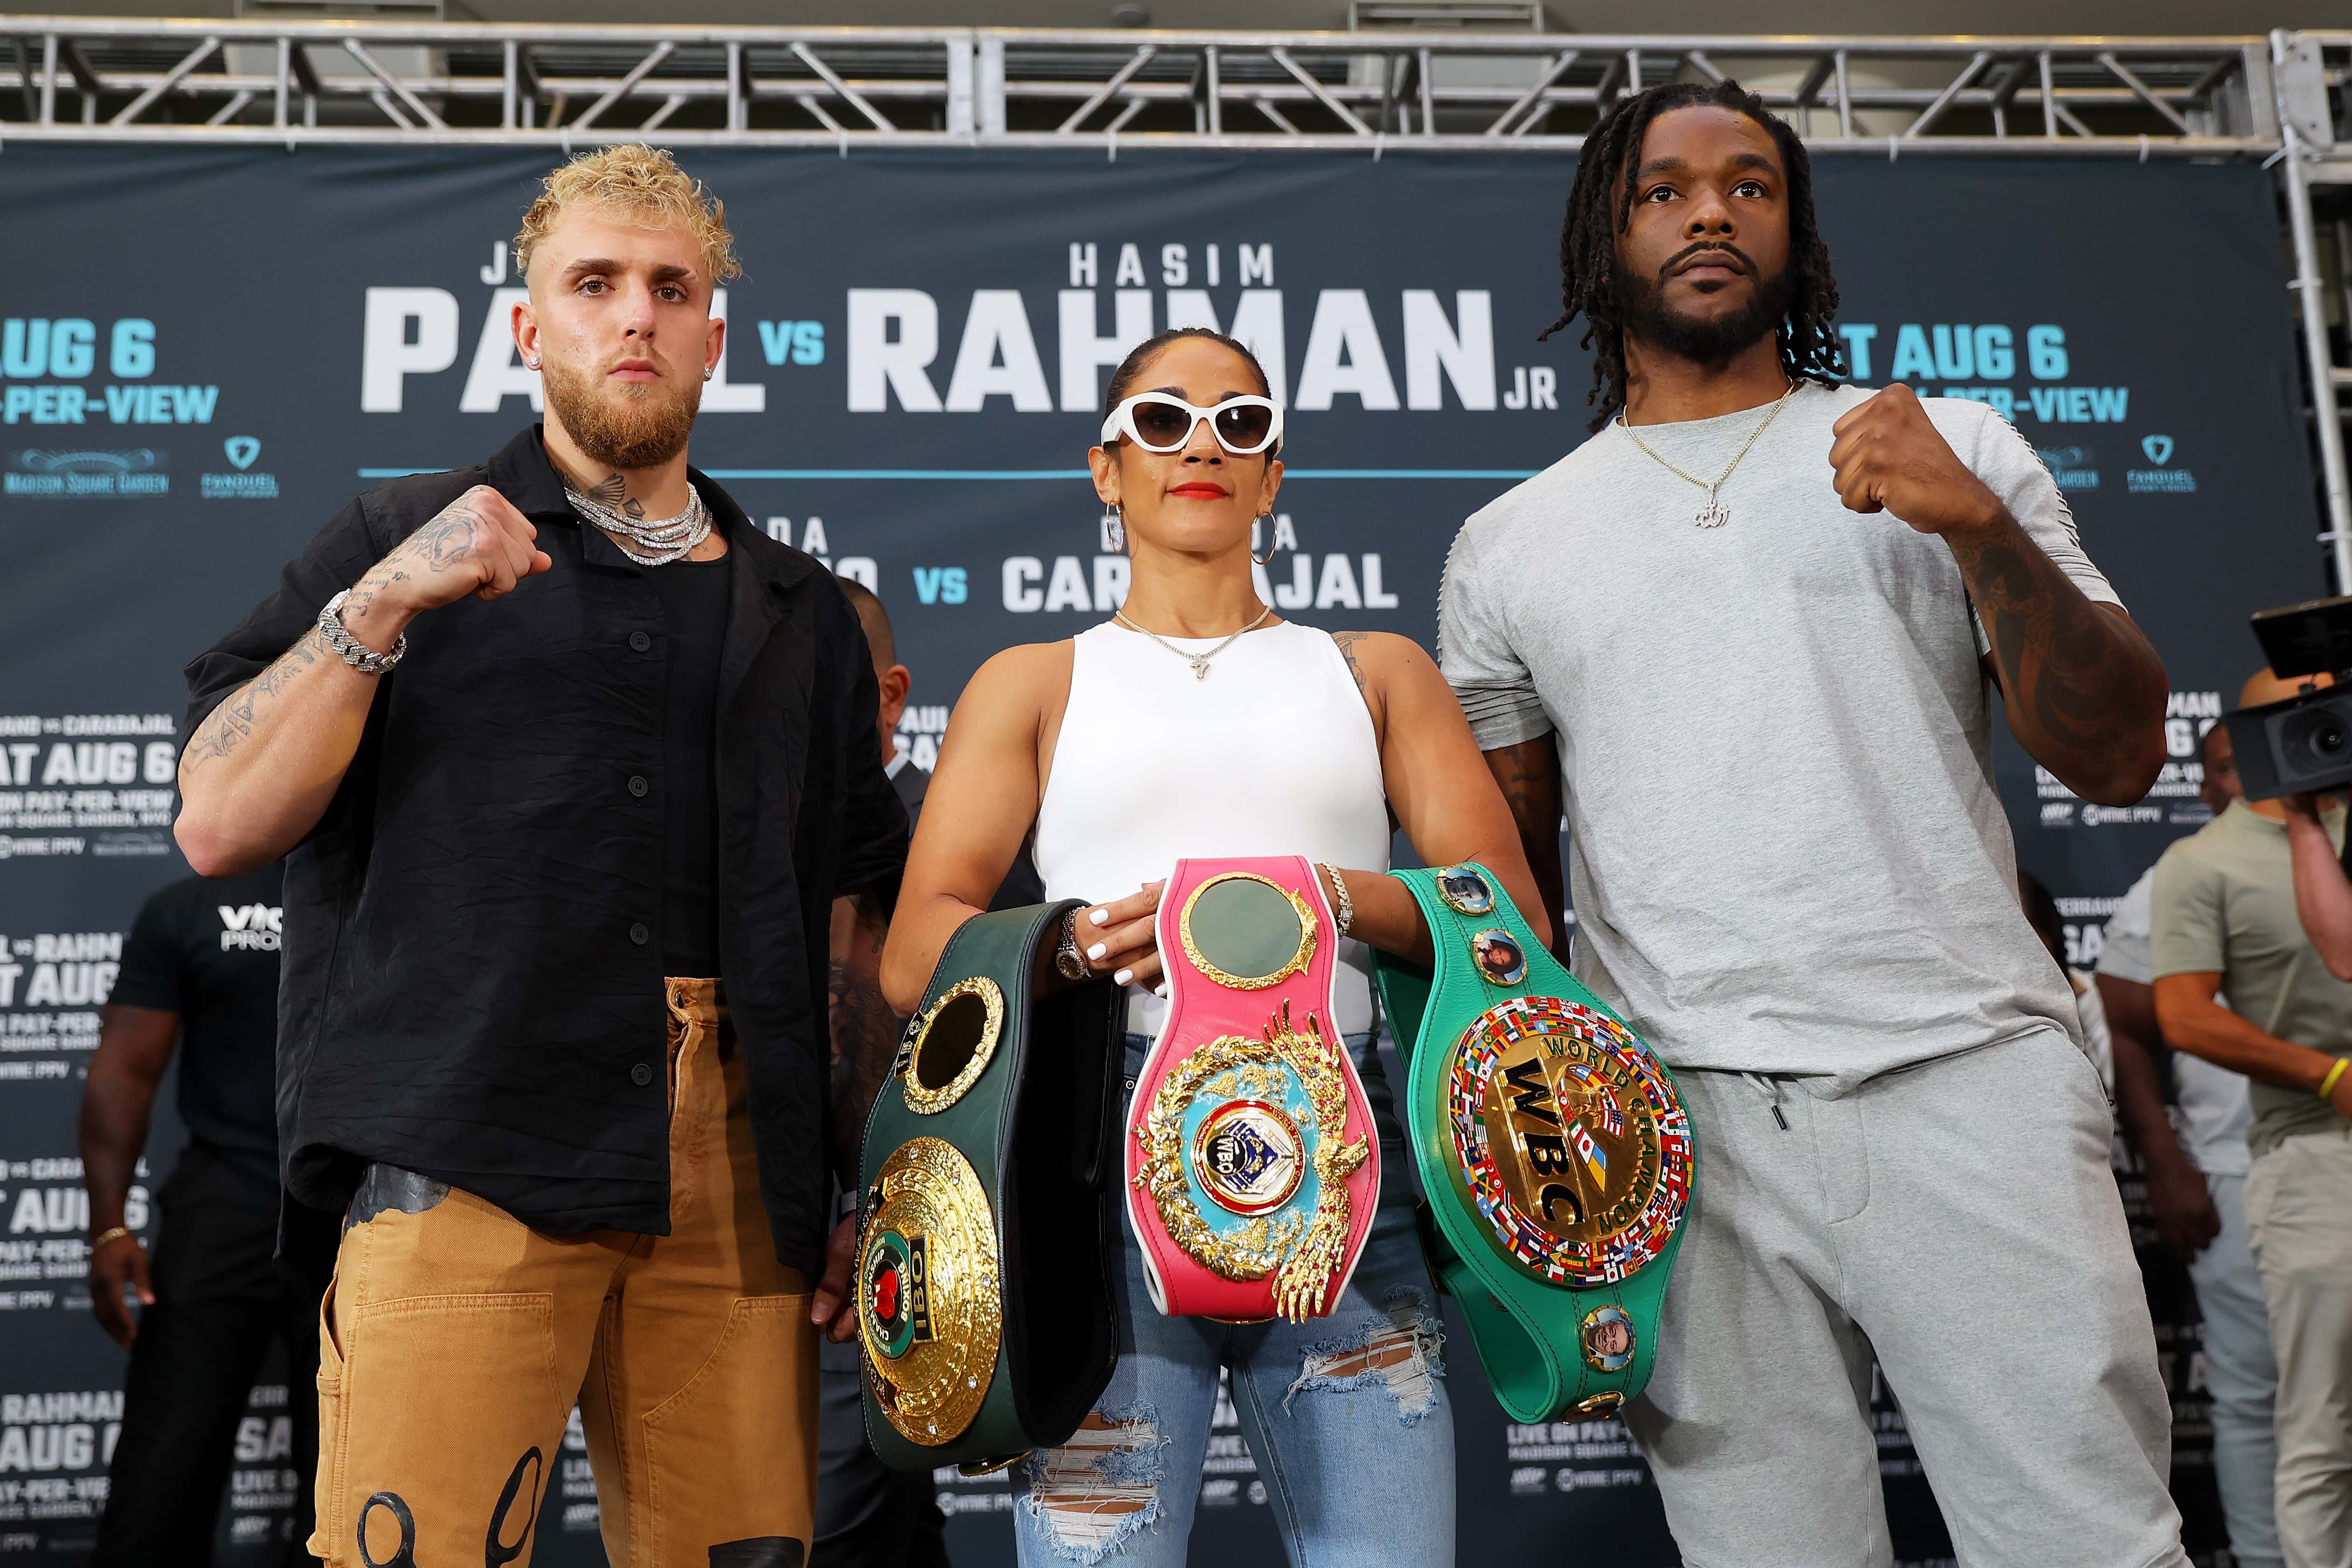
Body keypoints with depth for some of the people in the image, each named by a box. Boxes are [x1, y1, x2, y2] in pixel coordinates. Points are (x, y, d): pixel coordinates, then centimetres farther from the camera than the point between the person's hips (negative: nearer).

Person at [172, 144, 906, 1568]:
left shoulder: (801, 611, 21)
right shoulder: (407, 543, 13)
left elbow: (870, 899, 21)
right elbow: (221, 827, 3)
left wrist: (875, 1169, 10)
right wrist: (380, 608, -8)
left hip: (738, 1183, 3)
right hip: (469, 1156, -2)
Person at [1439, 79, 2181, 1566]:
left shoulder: (1951, 450, 12)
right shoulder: (1510, 546, 14)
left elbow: (2122, 757, 4)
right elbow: (1504, 865, 16)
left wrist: (1981, 526, -10)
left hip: (1969, 1074, 0)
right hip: (1679, 1116, 1)